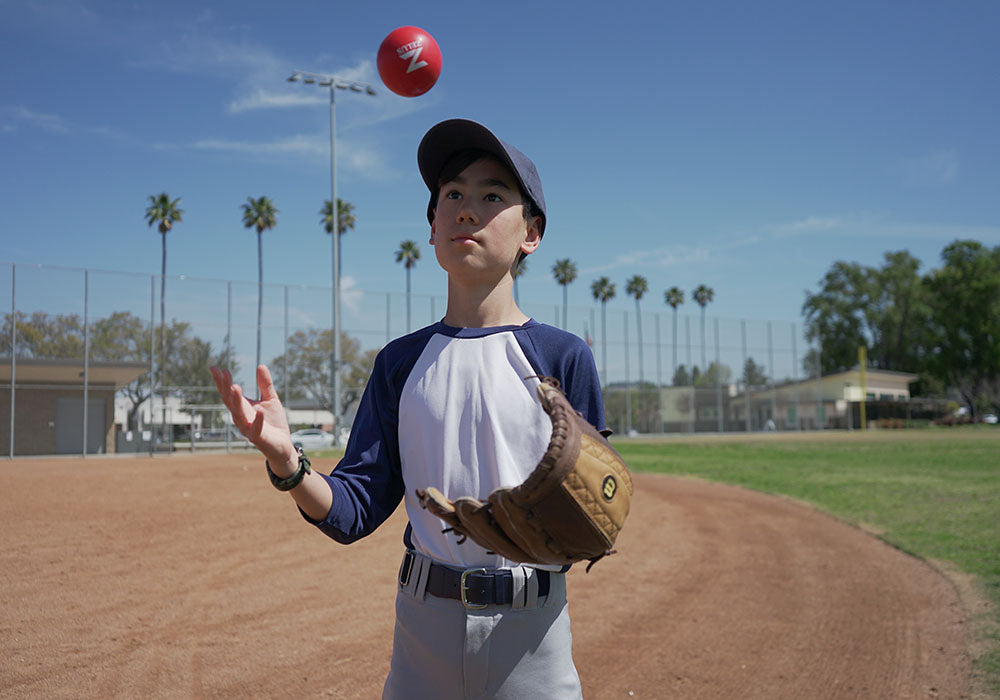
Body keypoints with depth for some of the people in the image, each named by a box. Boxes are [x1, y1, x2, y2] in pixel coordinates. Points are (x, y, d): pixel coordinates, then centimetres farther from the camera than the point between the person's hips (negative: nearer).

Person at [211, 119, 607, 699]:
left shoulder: (564, 356, -4)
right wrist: (285, 461, -17)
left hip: (530, 629, -2)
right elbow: (353, 512, 1)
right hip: (422, 623, 3)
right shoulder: (401, 362, 6)